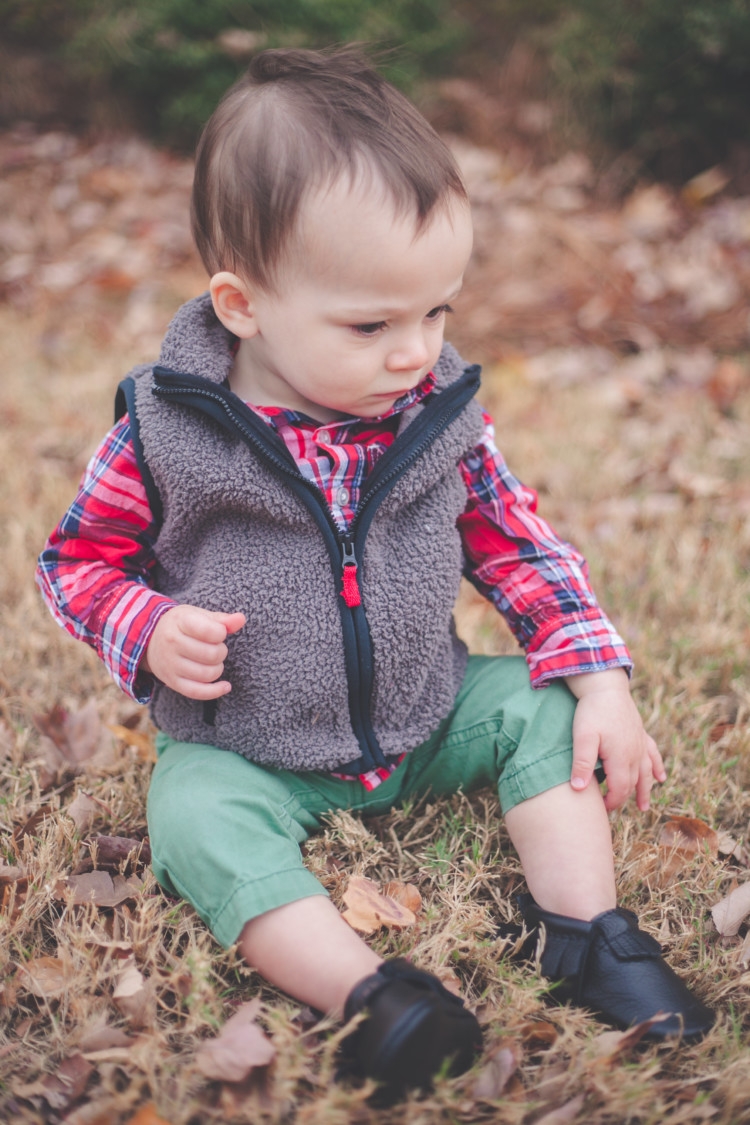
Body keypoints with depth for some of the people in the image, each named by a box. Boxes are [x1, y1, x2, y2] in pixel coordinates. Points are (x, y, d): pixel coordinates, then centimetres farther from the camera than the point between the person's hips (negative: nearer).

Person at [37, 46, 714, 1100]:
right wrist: (150, 630, -26)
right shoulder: (163, 434, -18)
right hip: (247, 750, -3)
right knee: (199, 822, -29)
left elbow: (516, 541, 0)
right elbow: (79, 557, -4)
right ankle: (372, 993, -35)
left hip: (427, 716, 3)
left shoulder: (440, 415, -9)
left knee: (538, 708, -13)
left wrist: (600, 680, -10)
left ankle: (589, 934, -10)